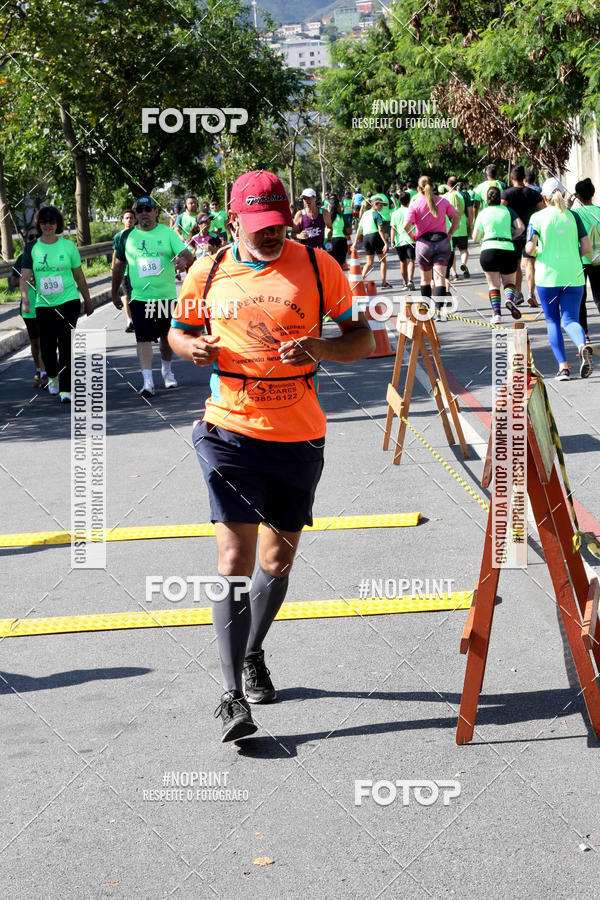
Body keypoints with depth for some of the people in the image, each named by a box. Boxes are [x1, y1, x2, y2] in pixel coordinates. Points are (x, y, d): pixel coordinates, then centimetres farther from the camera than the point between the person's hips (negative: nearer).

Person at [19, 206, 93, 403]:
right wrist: (25, 297, -23)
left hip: (68, 301, -1)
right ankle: (53, 376, 38)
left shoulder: (68, 246, 3)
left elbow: (79, 276, 10)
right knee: (47, 347, 5)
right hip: (43, 304, 2)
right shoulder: (32, 248, 3)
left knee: (65, 344, -12)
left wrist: (88, 301, 15)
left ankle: (66, 390, -11)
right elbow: (25, 276, -6)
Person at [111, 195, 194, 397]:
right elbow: (119, 265, 13)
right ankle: (147, 381, -11)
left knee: (166, 336, 14)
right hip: (139, 296, -1)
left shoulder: (168, 233, 0)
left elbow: (187, 255, -10)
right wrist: (115, 293, 15)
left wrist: (183, 260, -34)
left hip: (166, 295, 1)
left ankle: (167, 371, 37)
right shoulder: (127, 236, 4)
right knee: (143, 338, -10)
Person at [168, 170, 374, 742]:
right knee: (235, 559, -11)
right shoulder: (207, 272, 1)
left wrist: (321, 348, -18)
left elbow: (361, 337, 3)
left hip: (299, 436, 2)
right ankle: (232, 697, -8)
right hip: (231, 432, -1)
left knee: (279, 558, 15)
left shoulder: (317, 266, -2)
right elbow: (178, 329, 17)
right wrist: (191, 347, -7)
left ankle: (252, 657, 39)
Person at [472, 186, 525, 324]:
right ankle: (510, 298, -17)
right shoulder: (507, 210, 9)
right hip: (508, 250, 1)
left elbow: (475, 237, 13)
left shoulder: (482, 213, 9)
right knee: (509, 281, 15)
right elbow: (521, 227, -1)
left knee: (493, 284, 8)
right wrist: (511, 237, 16)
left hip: (488, 250, -1)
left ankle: (496, 313, -8)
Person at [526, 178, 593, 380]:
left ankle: (563, 366, 2)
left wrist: (535, 249, 11)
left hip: (548, 277, -2)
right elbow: (587, 248, 1)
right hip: (573, 277, 2)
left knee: (553, 322, 11)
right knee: (570, 320, 5)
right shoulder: (573, 216, 4)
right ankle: (583, 345, -27)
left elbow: (530, 248, -12)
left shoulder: (537, 217, -3)